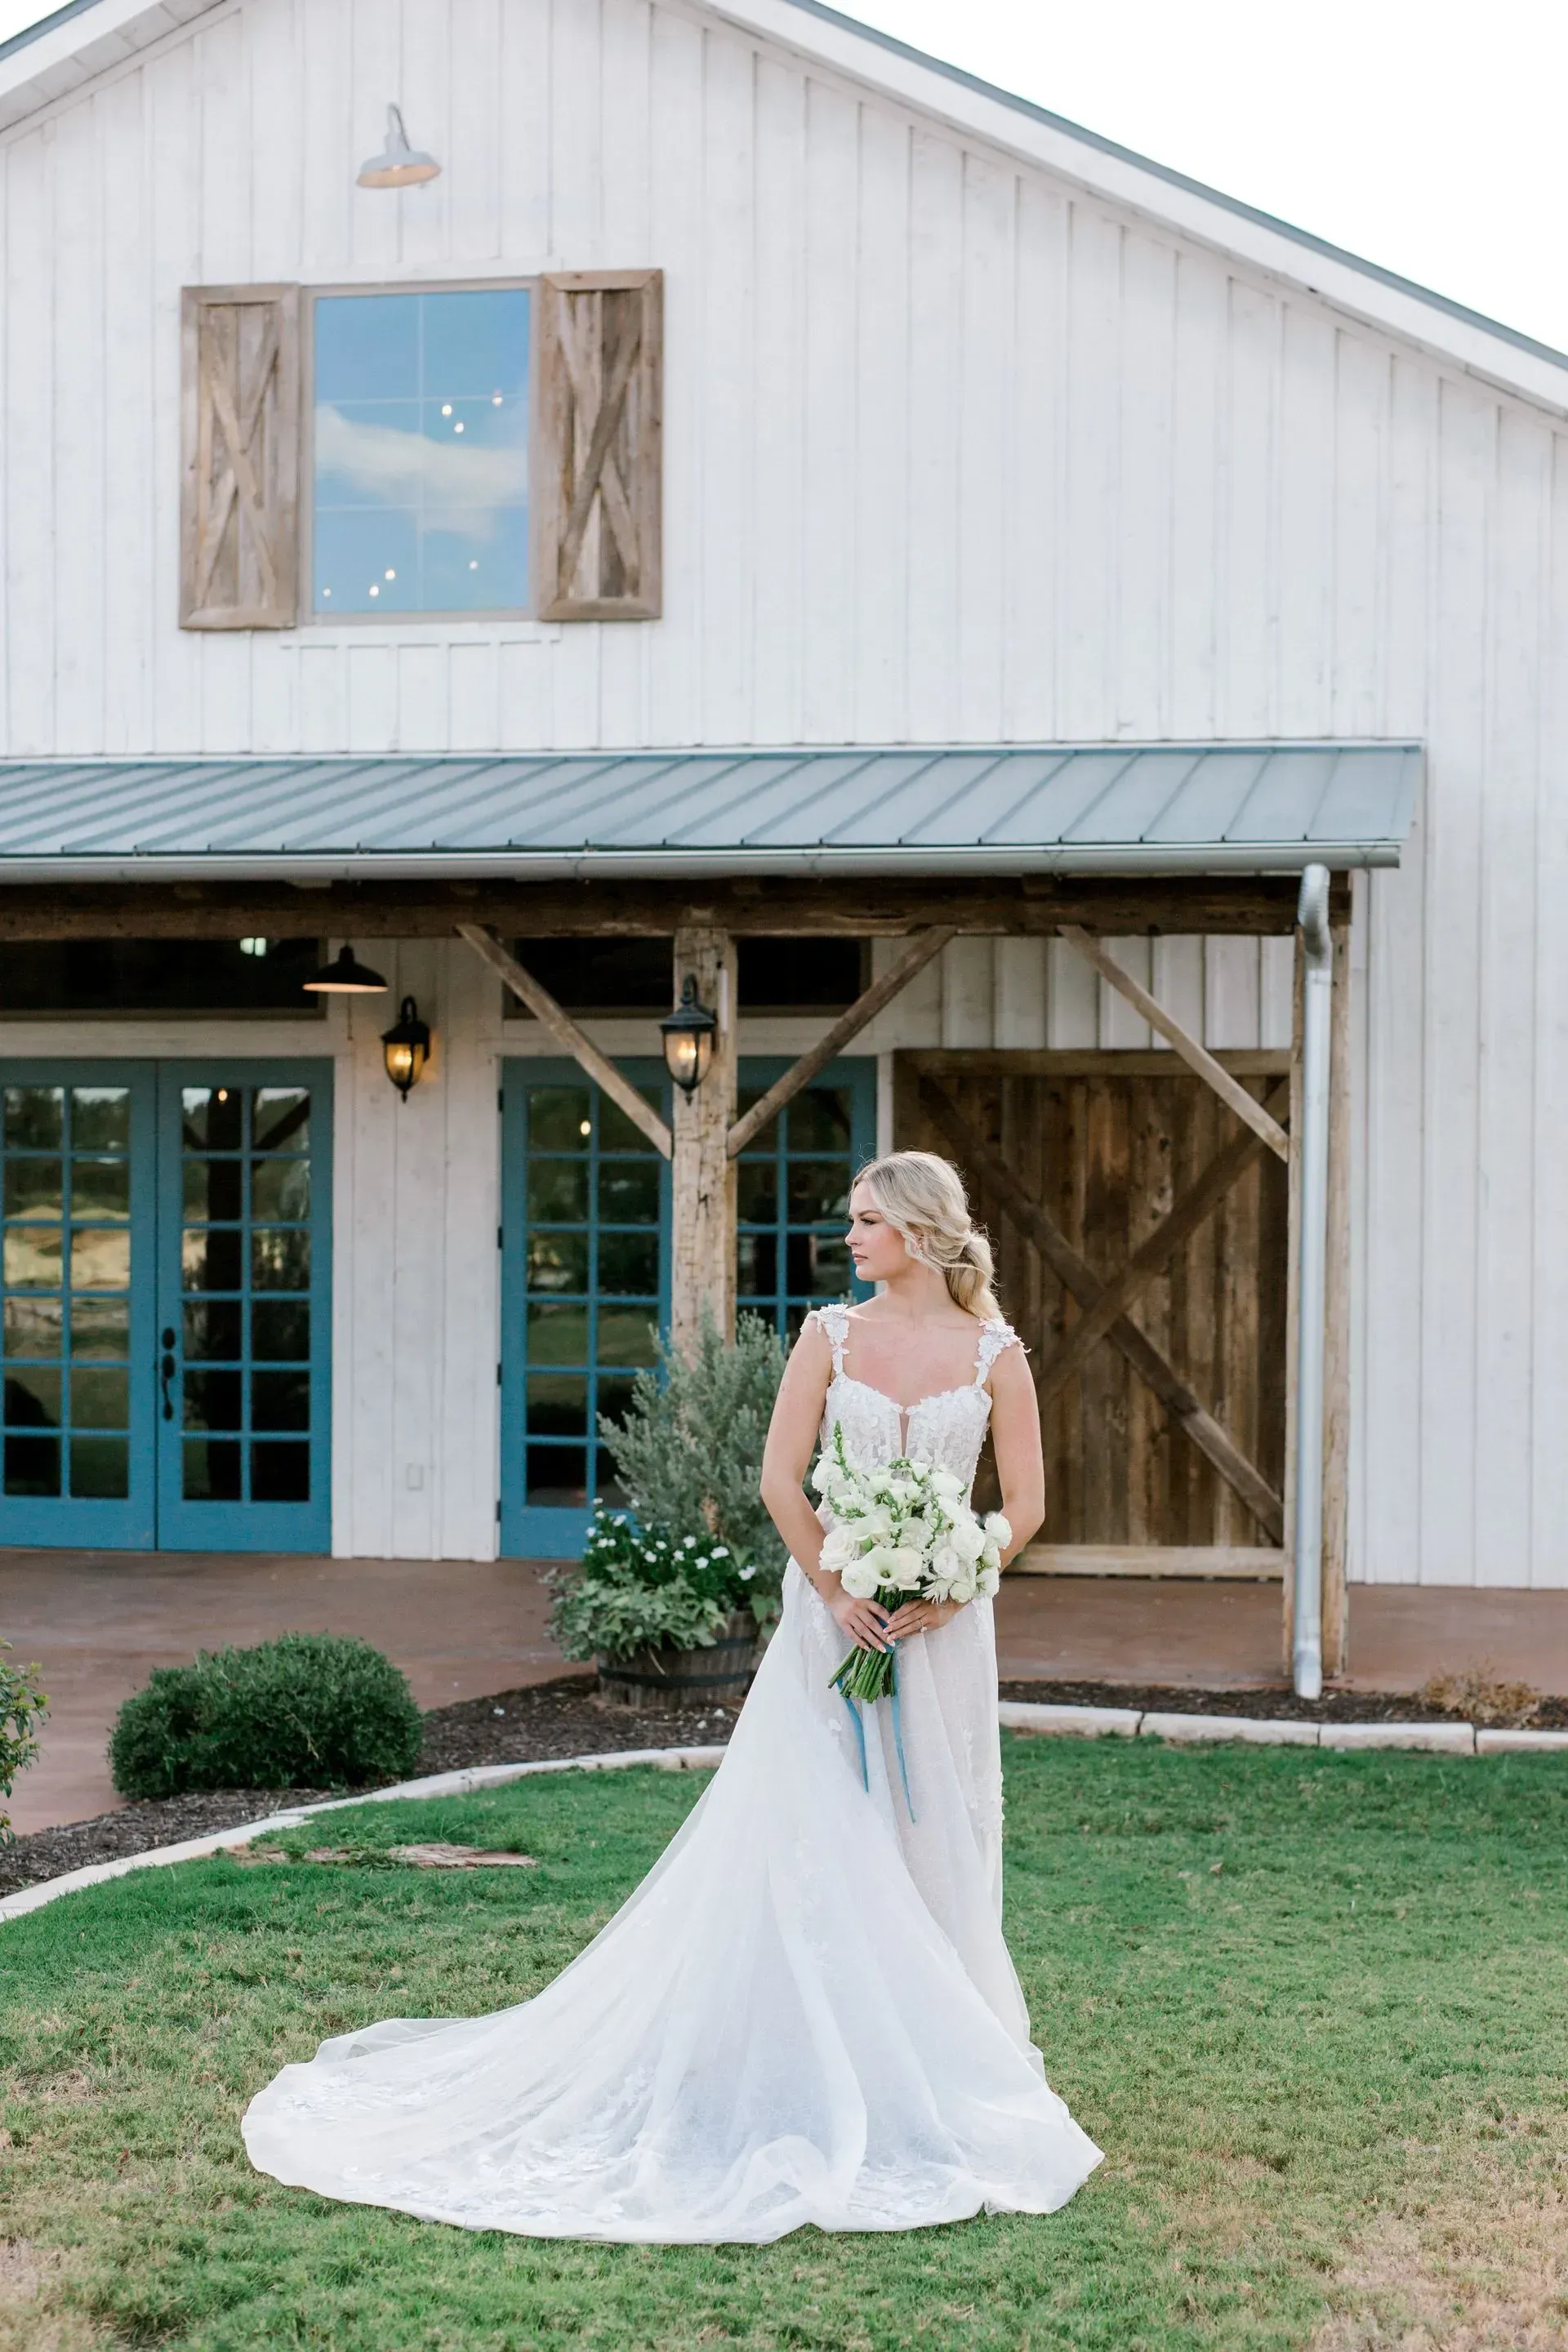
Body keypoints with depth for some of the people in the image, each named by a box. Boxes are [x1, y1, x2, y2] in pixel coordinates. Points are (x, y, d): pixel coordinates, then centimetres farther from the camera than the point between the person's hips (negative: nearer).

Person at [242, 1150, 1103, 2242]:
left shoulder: (995, 1353, 0)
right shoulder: (831, 1335, 2)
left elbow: (1025, 1504, 0)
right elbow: (781, 1478, -1)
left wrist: (939, 1594, -9)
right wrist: (837, 1590, -8)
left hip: (944, 1622, 0)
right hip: (837, 1613, 0)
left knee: (936, 1835, 5)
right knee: (819, 1835, -1)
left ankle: (935, 2060, 17)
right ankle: (827, 2059, 9)